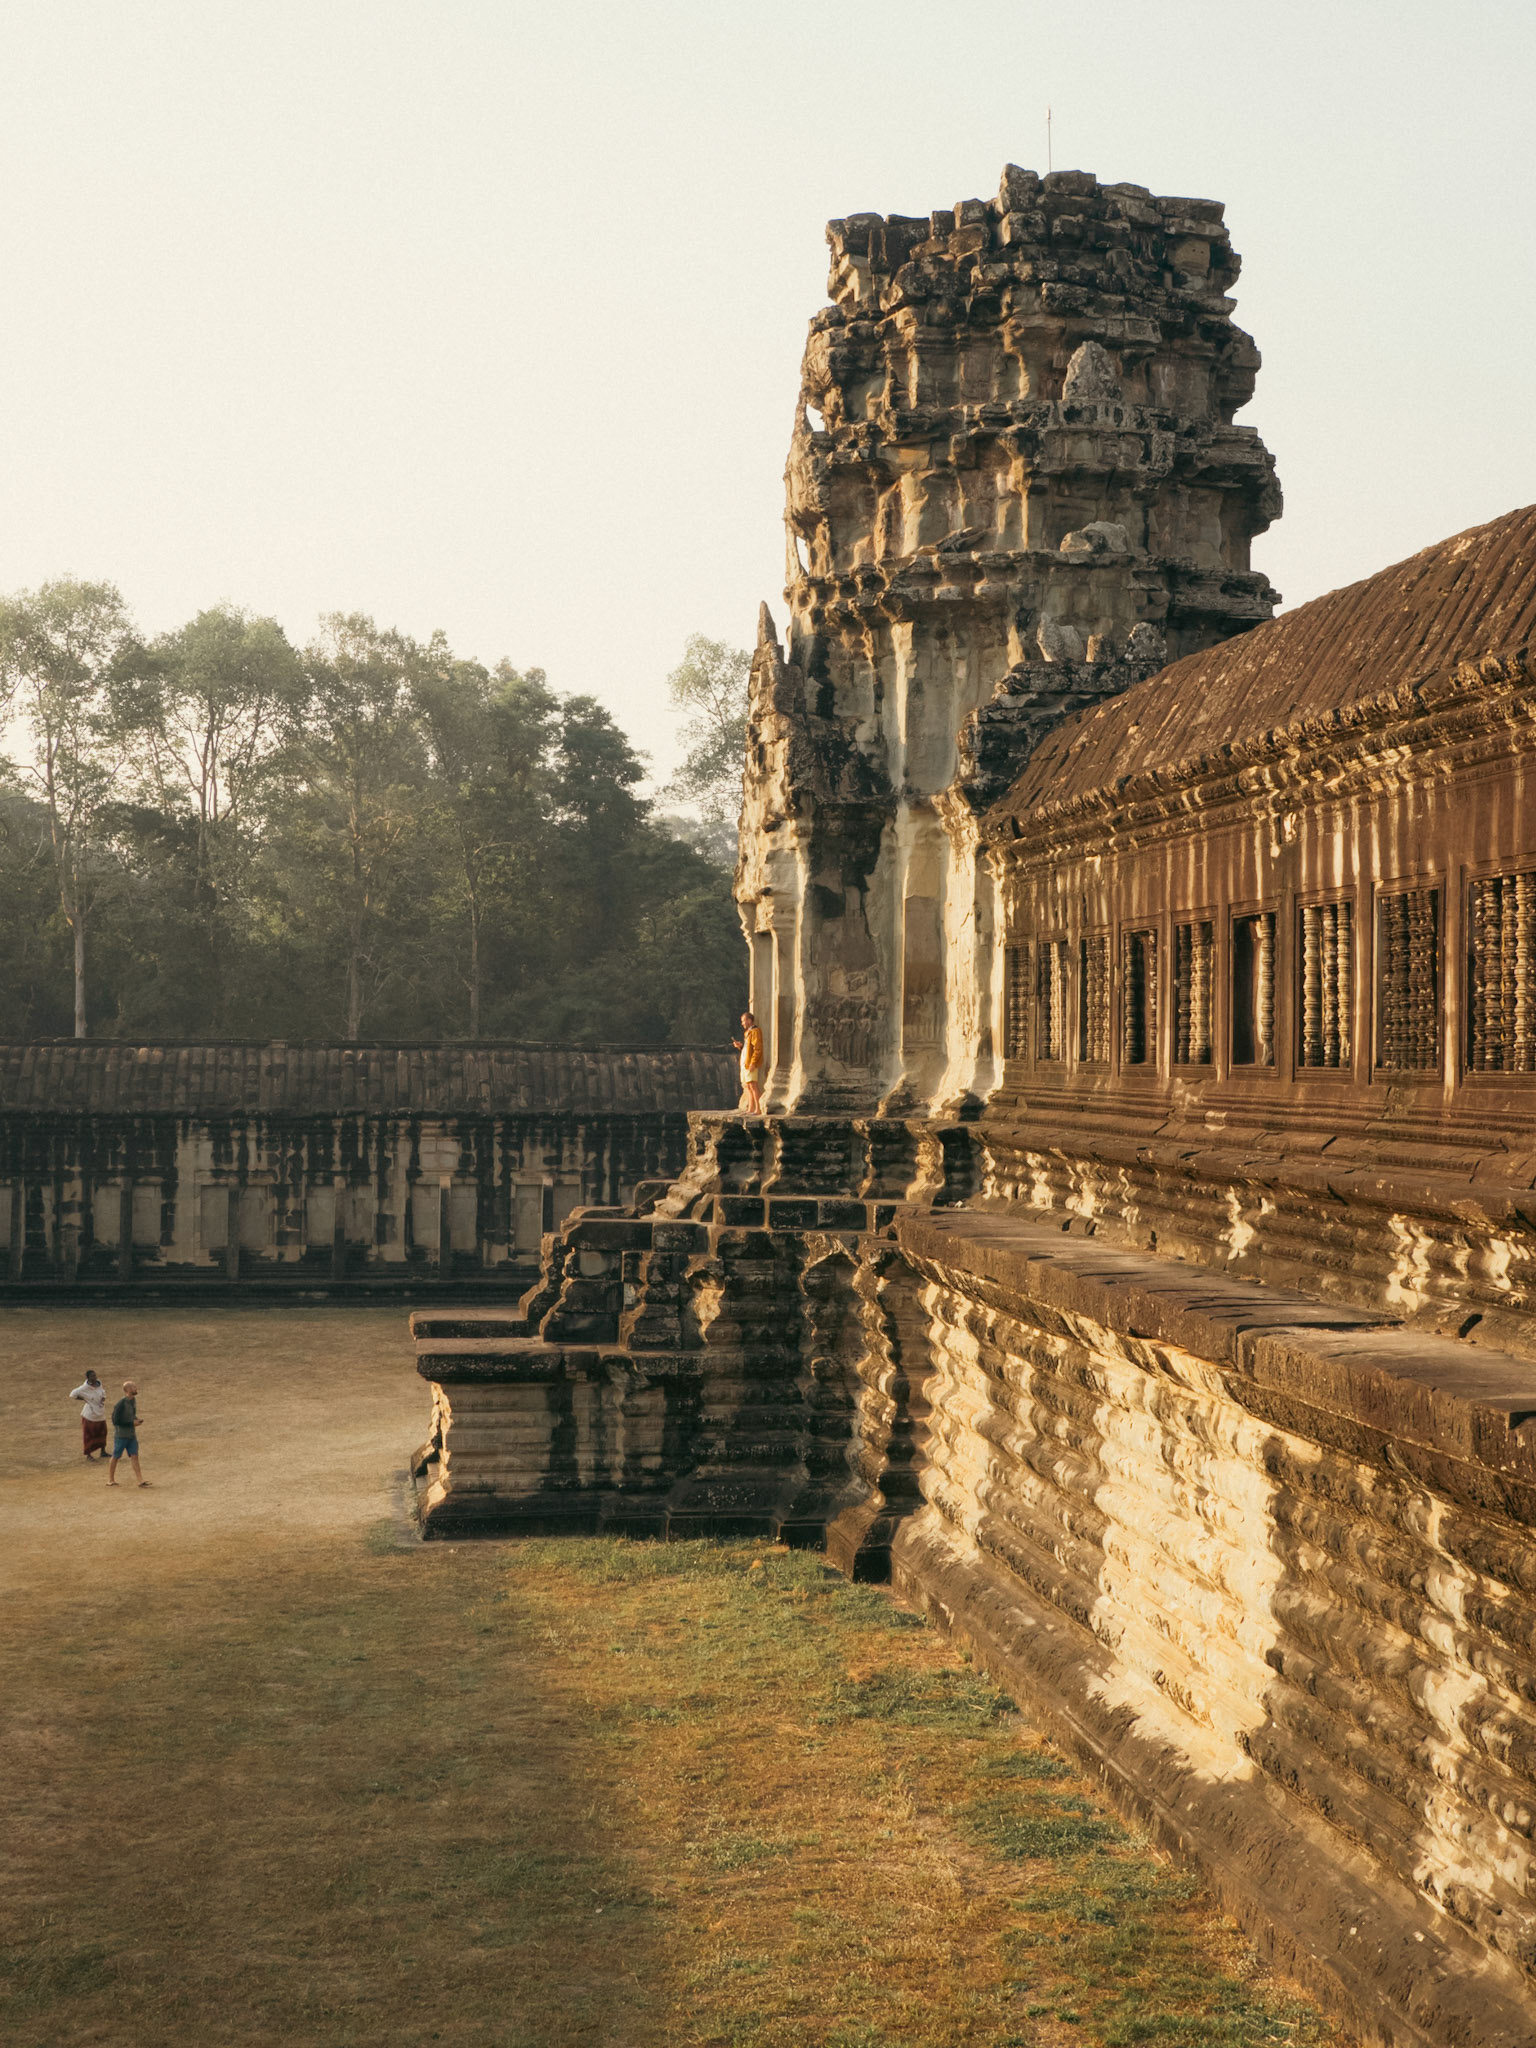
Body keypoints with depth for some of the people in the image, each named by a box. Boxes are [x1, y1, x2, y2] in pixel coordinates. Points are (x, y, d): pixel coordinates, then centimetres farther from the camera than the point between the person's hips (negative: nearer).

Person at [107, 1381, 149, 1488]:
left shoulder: (133, 1401, 6)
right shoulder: (121, 1403, -19)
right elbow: (115, 1420, -20)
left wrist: (135, 1420, 1)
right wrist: (132, 1423, -17)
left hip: (131, 1434, 7)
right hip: (121, 1434, -7)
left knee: (134, 1456, 1)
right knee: (116, 1457, 6)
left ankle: (140, 1480, -3)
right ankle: (110, 1480, 18)